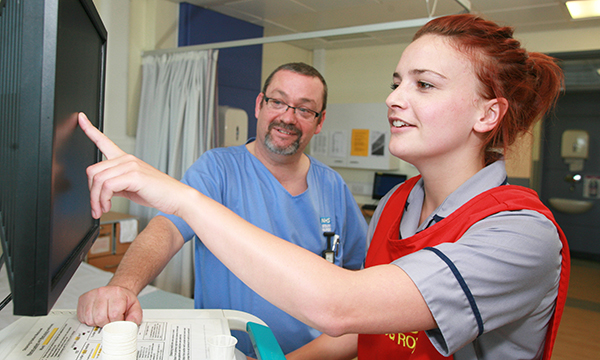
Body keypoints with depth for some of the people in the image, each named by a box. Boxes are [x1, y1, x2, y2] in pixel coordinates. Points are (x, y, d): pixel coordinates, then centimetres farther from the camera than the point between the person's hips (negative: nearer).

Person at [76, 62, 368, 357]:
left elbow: (358, 265, 15)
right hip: (225, 350, -2)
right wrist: (123, 286, -36)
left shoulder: (333, 186, 7)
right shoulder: (218, 168, -5)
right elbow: (167, 228, -18)